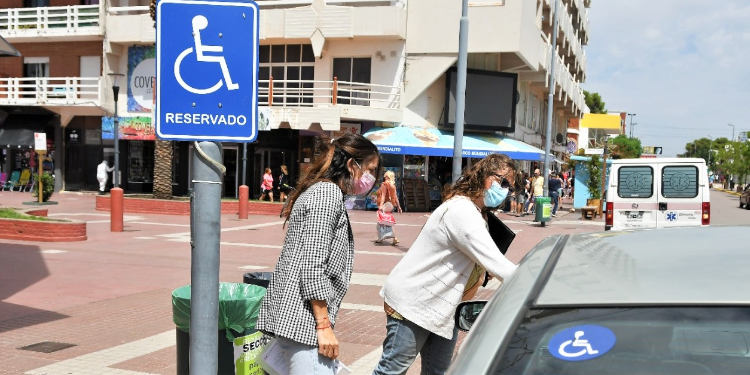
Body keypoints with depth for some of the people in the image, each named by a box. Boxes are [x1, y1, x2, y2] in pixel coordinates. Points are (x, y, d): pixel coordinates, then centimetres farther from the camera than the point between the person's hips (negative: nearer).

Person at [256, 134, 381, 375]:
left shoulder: (322, 190, 20)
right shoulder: (328, 193, -11)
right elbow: (312, 265, -19)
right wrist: (324, 325, -17)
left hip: (295, 316, 10)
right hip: (302, 316, -10)